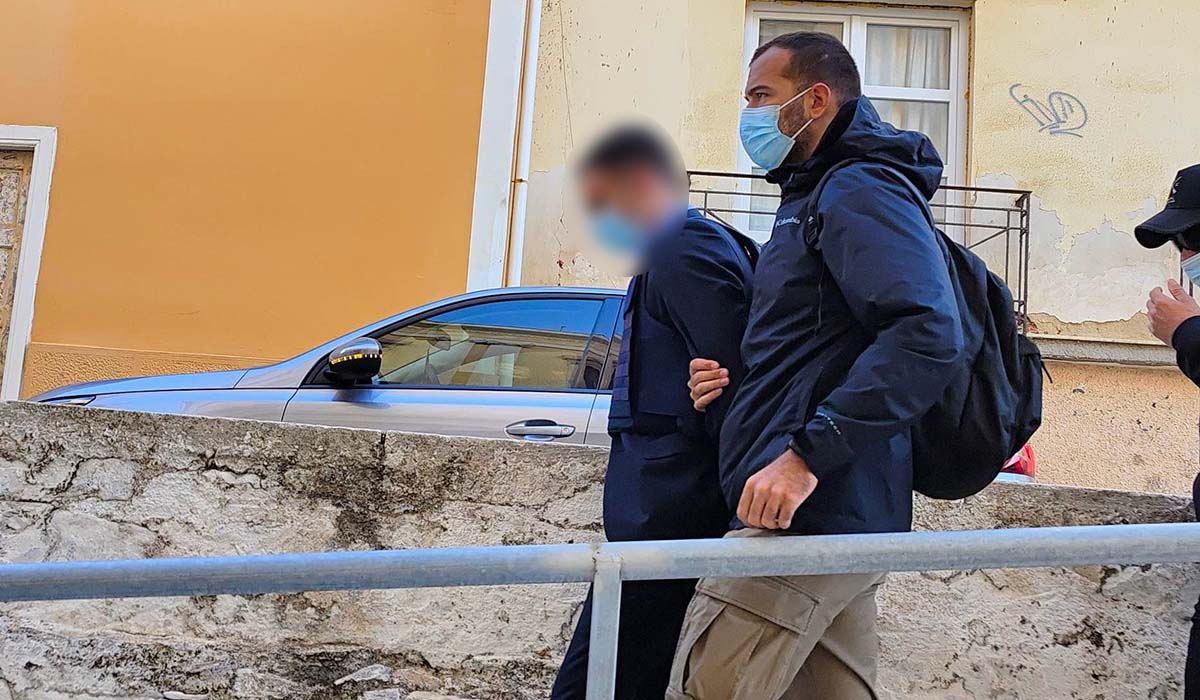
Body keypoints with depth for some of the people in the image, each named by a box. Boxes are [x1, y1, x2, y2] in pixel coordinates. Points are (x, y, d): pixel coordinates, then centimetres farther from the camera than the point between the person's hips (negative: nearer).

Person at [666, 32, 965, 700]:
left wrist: (807, 453, -26)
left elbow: (930, 337, -23)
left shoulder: (859, 189, -7)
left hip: (814, 517, -10)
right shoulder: (815, 197, 25)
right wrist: (735, 383, 10)